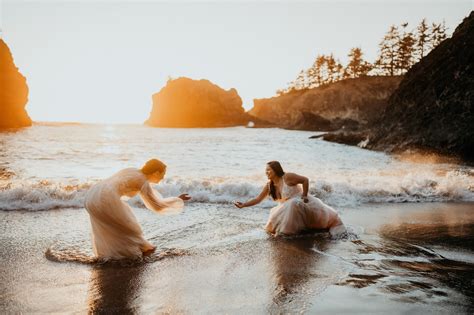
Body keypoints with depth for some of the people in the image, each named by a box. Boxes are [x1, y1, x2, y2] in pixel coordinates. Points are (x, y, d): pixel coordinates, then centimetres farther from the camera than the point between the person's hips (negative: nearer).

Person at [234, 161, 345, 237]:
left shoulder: (287, 177, -19)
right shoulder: (269, 185, 0)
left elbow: (305, 180, -15)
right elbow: (258, 199, 1)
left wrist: (304, 196, -16)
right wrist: (243, 205, -9)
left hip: (300, 203, -7)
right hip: (288, 209, 7)